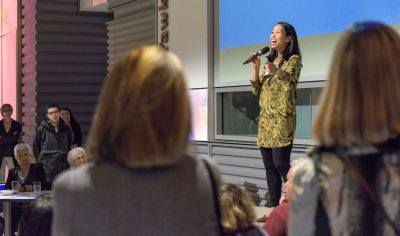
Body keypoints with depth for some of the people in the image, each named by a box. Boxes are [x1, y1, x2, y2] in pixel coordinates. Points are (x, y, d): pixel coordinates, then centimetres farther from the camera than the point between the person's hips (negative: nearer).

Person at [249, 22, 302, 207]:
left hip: (282, 119, -7)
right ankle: (273, 205, 10)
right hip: (265, 119, 7)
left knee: (281, 164, -14)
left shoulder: (293, 59, -3)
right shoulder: (271, 61, 19)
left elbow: (289, 79, -25)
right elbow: (257, 90, 16)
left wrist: (277, 71, -47)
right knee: (269, 166, 6)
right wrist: (256, 68, 1)